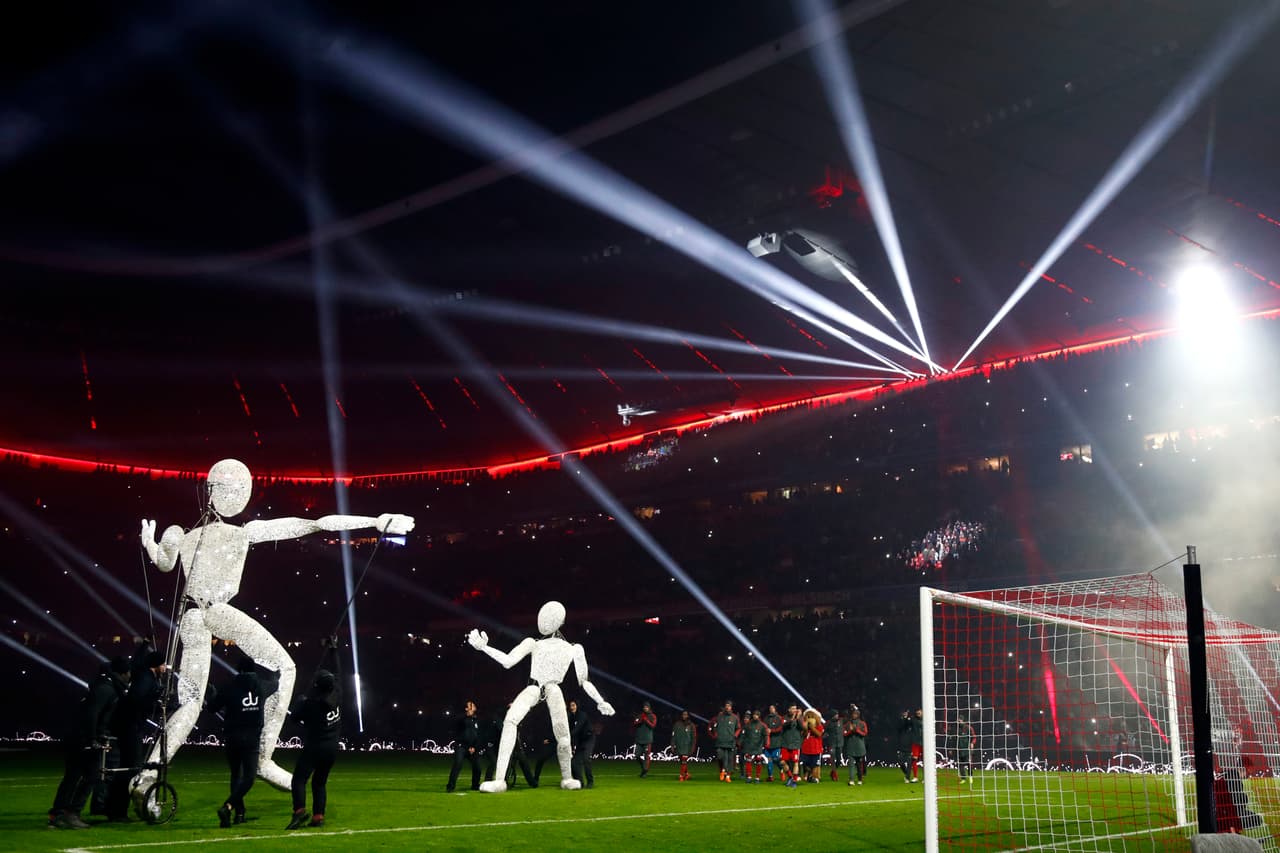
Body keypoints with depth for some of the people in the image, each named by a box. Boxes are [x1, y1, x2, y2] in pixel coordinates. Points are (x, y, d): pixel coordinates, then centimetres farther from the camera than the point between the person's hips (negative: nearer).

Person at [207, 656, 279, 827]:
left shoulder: (230, 688, -3)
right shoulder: (261, 686, 4)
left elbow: (212, 707, 3)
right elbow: (274, 684, 28)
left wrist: (215, 695, 24)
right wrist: (276, 675, 52)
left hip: (232, 738, 1)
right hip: (252, 739, -1)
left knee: (236, 775, 18)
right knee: (249, 777, -3)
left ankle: (239, 812, 19)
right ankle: (227, 806, -24)